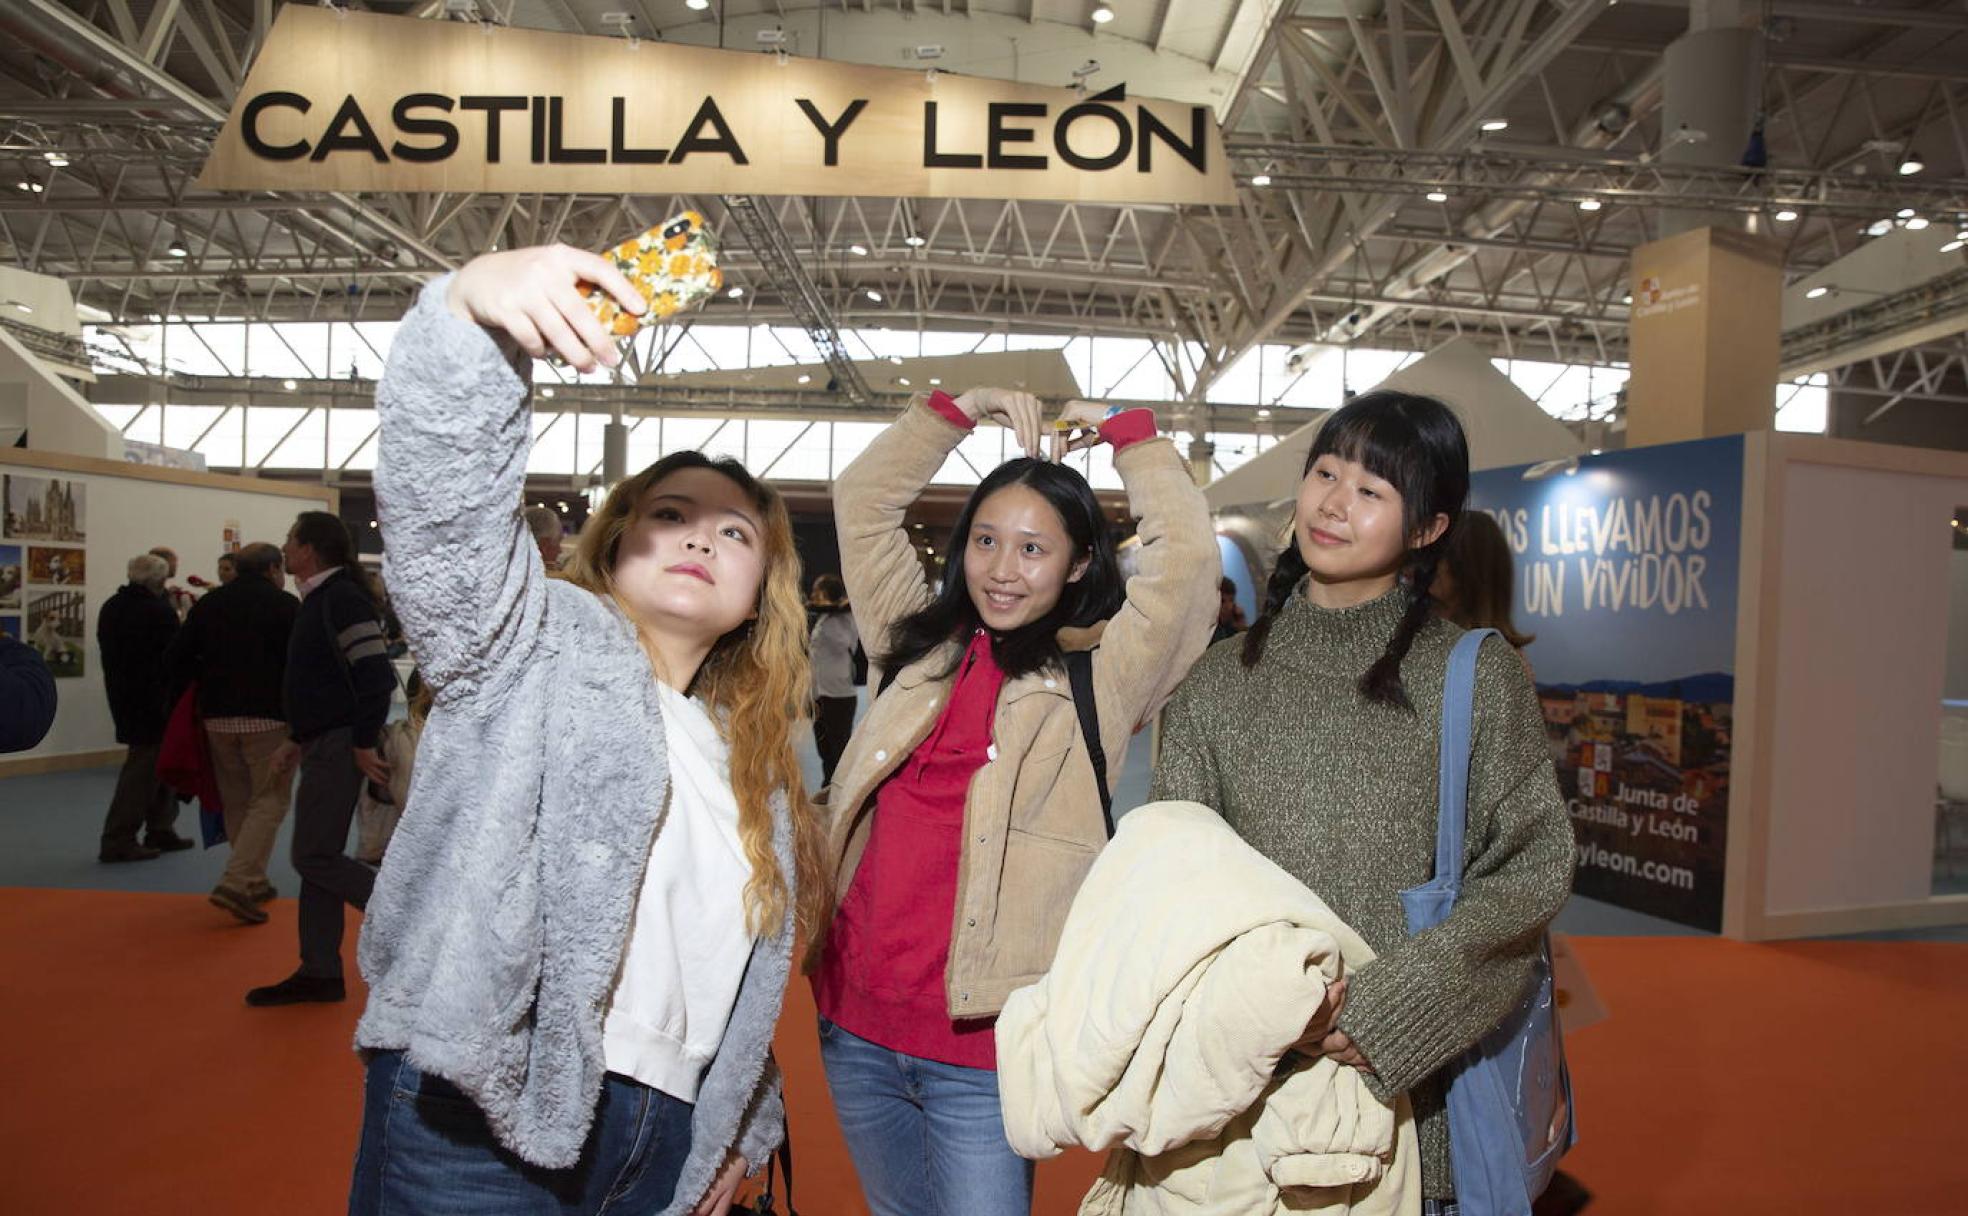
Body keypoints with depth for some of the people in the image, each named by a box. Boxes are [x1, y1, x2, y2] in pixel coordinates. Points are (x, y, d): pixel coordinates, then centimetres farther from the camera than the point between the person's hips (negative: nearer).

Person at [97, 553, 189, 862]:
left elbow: (108, 653, 15)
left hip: (121, 696, 9)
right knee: (143, 767, -4)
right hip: (154, 702, -9)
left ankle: (161, 830, 23)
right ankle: (118, 840, -3)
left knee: (157, 765, 17)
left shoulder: (110, 607, 10)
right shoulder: (160, 611, -17)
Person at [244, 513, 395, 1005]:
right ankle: (320, 973, 18)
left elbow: (376, 674, -25)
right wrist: (298, 739, 19)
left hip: (340, 746, -10)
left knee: (313, 856, -7)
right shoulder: (319, 599, 16)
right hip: (324, 744, 10)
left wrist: (364, 744, -22)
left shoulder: (340, 598, -16)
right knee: (318, 857, 11)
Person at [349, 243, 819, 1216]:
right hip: (479, 1131, -5)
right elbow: (440, 486, -19)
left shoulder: (756, 767, 17)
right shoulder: (536, 641, 0)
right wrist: (473, 305, -35)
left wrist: (745, 1122, 17)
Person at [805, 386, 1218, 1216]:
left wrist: (1126, 433, -2)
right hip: (857, 1021, 5)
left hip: (983, 1041, -4)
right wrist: (962, 409, 10)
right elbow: (861, 501, 12)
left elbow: (1187, 558, -14)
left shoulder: (1099, 675, -4)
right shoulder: (922, 642, 8)